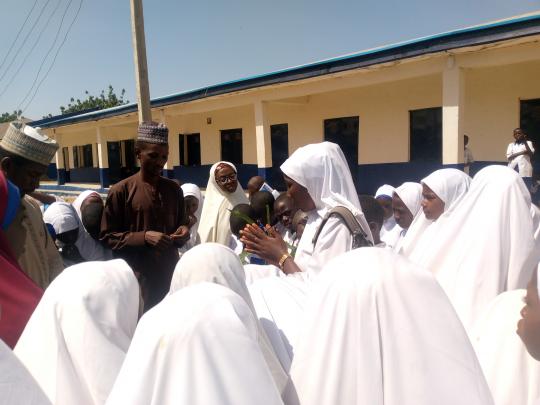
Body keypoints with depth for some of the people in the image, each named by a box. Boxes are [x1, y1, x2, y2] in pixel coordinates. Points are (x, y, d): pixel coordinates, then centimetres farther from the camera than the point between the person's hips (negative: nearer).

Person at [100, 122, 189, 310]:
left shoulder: (174, 189, 8)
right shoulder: (121, 190, -6)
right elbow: (108, 237, -6)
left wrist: (183, 232, -4)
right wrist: (144, 237, -20)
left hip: (171, 274, 4)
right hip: (138, 278, -4)